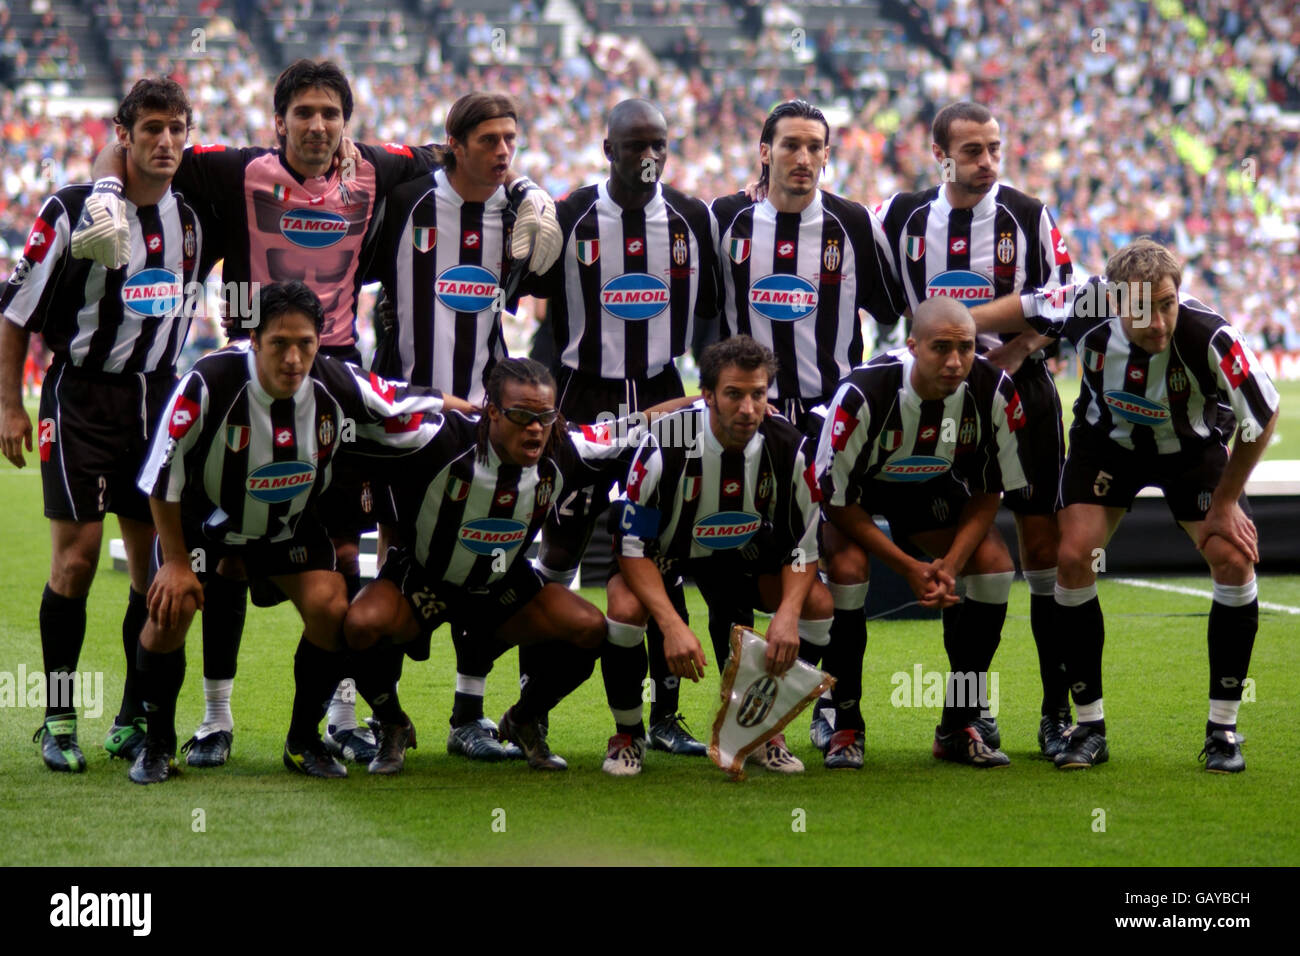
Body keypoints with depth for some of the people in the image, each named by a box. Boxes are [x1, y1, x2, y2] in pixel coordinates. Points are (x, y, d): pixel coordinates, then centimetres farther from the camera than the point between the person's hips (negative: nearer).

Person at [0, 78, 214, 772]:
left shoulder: (193, 220, 6)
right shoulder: (73, 212, -8)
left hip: (159, 400, 5)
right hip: (81, 396, -5)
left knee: (155, 562, 2)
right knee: (78, 552, -9)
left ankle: (133, 720, 12)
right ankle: (58, 720, 0)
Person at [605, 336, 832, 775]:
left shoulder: (789, 447, -22)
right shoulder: (664, 445, -31)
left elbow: (803, 546, -11)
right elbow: (634, 546, -25)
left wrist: (787, 614, -30)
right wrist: (672, 625, -38)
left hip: (742, 550, 3)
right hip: (664, 547, -3)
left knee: (818, 604, -17)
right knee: (626, 608, -33)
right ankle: (627, 735, -6)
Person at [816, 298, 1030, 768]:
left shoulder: (993, 390, -26)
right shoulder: (863, 393, -37)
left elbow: (987, 492, -10)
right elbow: (837, 499, -25)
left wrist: (950, 564, -23)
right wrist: (908, 568, -27)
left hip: (929, 482, 4)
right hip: (855, 484, -4)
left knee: (994, 566, -14)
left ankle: (960, 724, -2)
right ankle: (845, 727, -15)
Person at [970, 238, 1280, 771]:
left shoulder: (1208, 337, -37)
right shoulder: (1088, 309, -30)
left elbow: (1263, 416, -21)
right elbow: (1028, 308, -5)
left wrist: (1225, 502, -13)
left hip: (1192, 448, -1)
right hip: (1107, 442, 1)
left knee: (1233, 558, -17)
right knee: (1073, 556, -14)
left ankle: (1223, 729, -3)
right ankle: (1089, 727, 0)